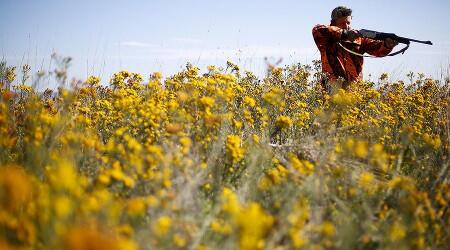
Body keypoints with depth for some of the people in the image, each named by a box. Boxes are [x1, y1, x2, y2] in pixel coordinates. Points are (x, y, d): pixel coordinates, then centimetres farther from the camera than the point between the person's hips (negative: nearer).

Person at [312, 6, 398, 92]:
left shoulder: (359, 37, 12)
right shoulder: (327, 39, 4)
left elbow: (377, 48, 3)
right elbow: (317, 30, -16)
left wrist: (387, 45, -21)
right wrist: (344, 33, -21)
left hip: (355, 85, 3)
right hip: (334, 86, -3)